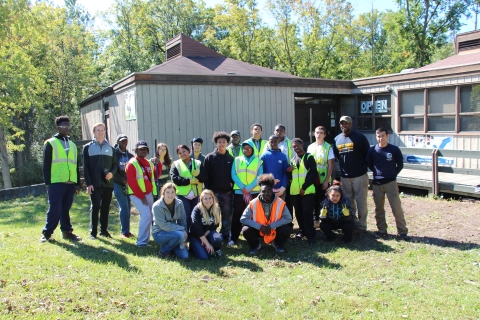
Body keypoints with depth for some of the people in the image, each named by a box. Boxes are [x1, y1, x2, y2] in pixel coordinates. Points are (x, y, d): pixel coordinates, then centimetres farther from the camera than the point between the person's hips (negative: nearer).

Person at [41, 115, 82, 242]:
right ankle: (47, 232, 8)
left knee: (66, 209, 10)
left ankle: (67, 231, 16)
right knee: (54, 209, -4)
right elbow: (46, 165, -2)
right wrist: (47, 183, -7)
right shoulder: (50, 143, 2)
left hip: (70, 183, 5)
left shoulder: (72, 145, 19)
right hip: (56, 183, -5)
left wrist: (78, 183, 16)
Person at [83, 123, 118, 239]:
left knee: (106, 208, 8)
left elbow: (115, 164, 14)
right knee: (95, 207, -4)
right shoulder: (88, 147, 4)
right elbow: (85, 167, 0)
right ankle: (93, 232, 5)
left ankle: (104, 230, 18)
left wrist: (112, 173, -7)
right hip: (95, 184, -3)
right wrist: (88, 183, -8)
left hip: (108, 183, 3)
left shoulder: (110, 148, 13)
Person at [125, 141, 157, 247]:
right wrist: (141, 196, -17)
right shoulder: (132, 164, -12)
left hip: (149, 194, 8)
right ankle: (141, 242, -10)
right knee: (146, 215, -18)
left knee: (150, 216, 12)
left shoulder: (149, 163, 11)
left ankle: (145, 238, 29)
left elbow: (155, 176, 11)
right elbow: (132, 183, -16)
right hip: (137, 195, -8)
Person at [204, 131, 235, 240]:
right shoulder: (209, 157, -1)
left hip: (227, 192, 2)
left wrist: (232, 184, -2)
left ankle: (225, 235, 19)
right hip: (213, 192, -2)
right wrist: (208, 189, -7)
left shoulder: (231, 158, 5)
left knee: (227, 215, 8)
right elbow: (205, 175, -3)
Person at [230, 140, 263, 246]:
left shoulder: (258, 161, 5)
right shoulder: (237, 160, 7)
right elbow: (234, 175, -1)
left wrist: (248, 189, -12)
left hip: (254, 192, 0)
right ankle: (233, 238, 8)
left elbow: (259, 177, -3)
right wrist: (243, 189, -11)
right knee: (237, 215, 1)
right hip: (239, 192, 0)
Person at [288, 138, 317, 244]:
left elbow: (313, 173, -8)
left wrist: (304, 187, -14)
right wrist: (288, 171, -3)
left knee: (307, 212, -7)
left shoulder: (309, 157, 0)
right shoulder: (292, 159, 18)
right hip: (295, 191, 6)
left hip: (307, 190, -5)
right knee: (298, 212, 9)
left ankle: (310, 234, -3)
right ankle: (303, 231, 22)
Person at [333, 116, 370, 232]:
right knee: (348, 201, 13)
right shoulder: (337, 139, 8)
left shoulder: (360, 137, -6)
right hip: (344, 176, 5)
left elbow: (367, 154, -3)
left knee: (361, 201, 2)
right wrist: (344, 165, 11)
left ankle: (361, 225, 11)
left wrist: (362, 166, -4)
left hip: (360, 175, -5)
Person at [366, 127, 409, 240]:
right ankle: (382, 230, 21)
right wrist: (377, 172, 8)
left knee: (397, 208, -4)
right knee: (379, 208, 10)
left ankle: (402, 232, 5)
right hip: (376, 183, 3)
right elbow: (369, 164, 14)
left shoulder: (394, 149, -4)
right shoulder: (372, 150, 0)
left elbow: (400, 165, 6)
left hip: (391, 182, -2)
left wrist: (393, 174, 3)